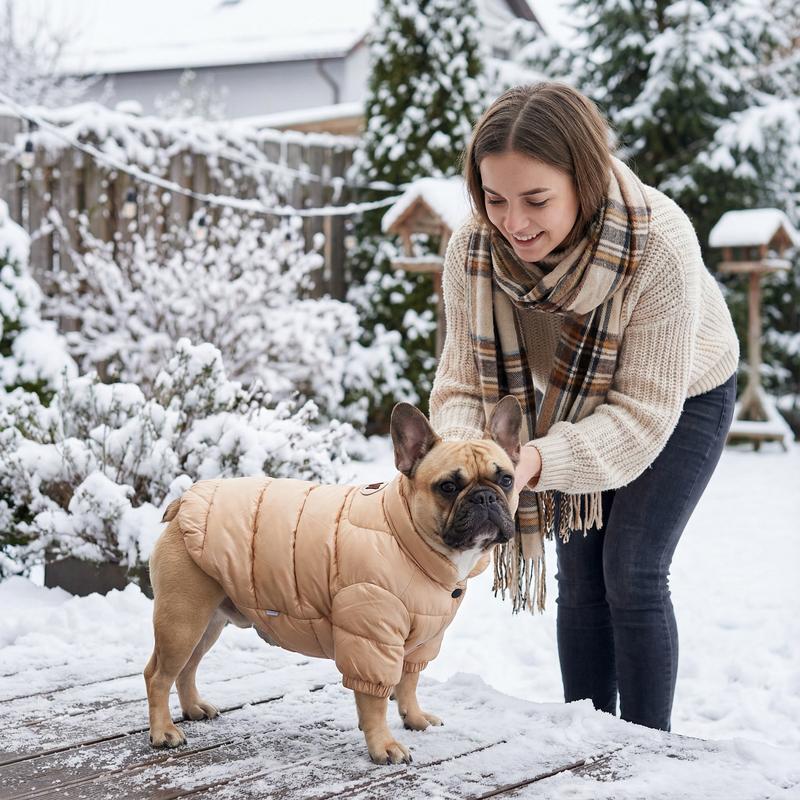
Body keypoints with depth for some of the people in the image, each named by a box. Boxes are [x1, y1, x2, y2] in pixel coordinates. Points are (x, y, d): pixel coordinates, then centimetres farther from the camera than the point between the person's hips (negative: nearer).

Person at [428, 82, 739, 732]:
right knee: (580, 571, 1)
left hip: (683, 396, -4)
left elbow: (643, 413, -36)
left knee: (632, 571, -11)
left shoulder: (660, 246, -40)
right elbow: (463, 381, -20)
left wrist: (539, 460, -50)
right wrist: (459, 456, -41)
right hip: (573, 399, 4)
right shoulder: (474, 249, -28)